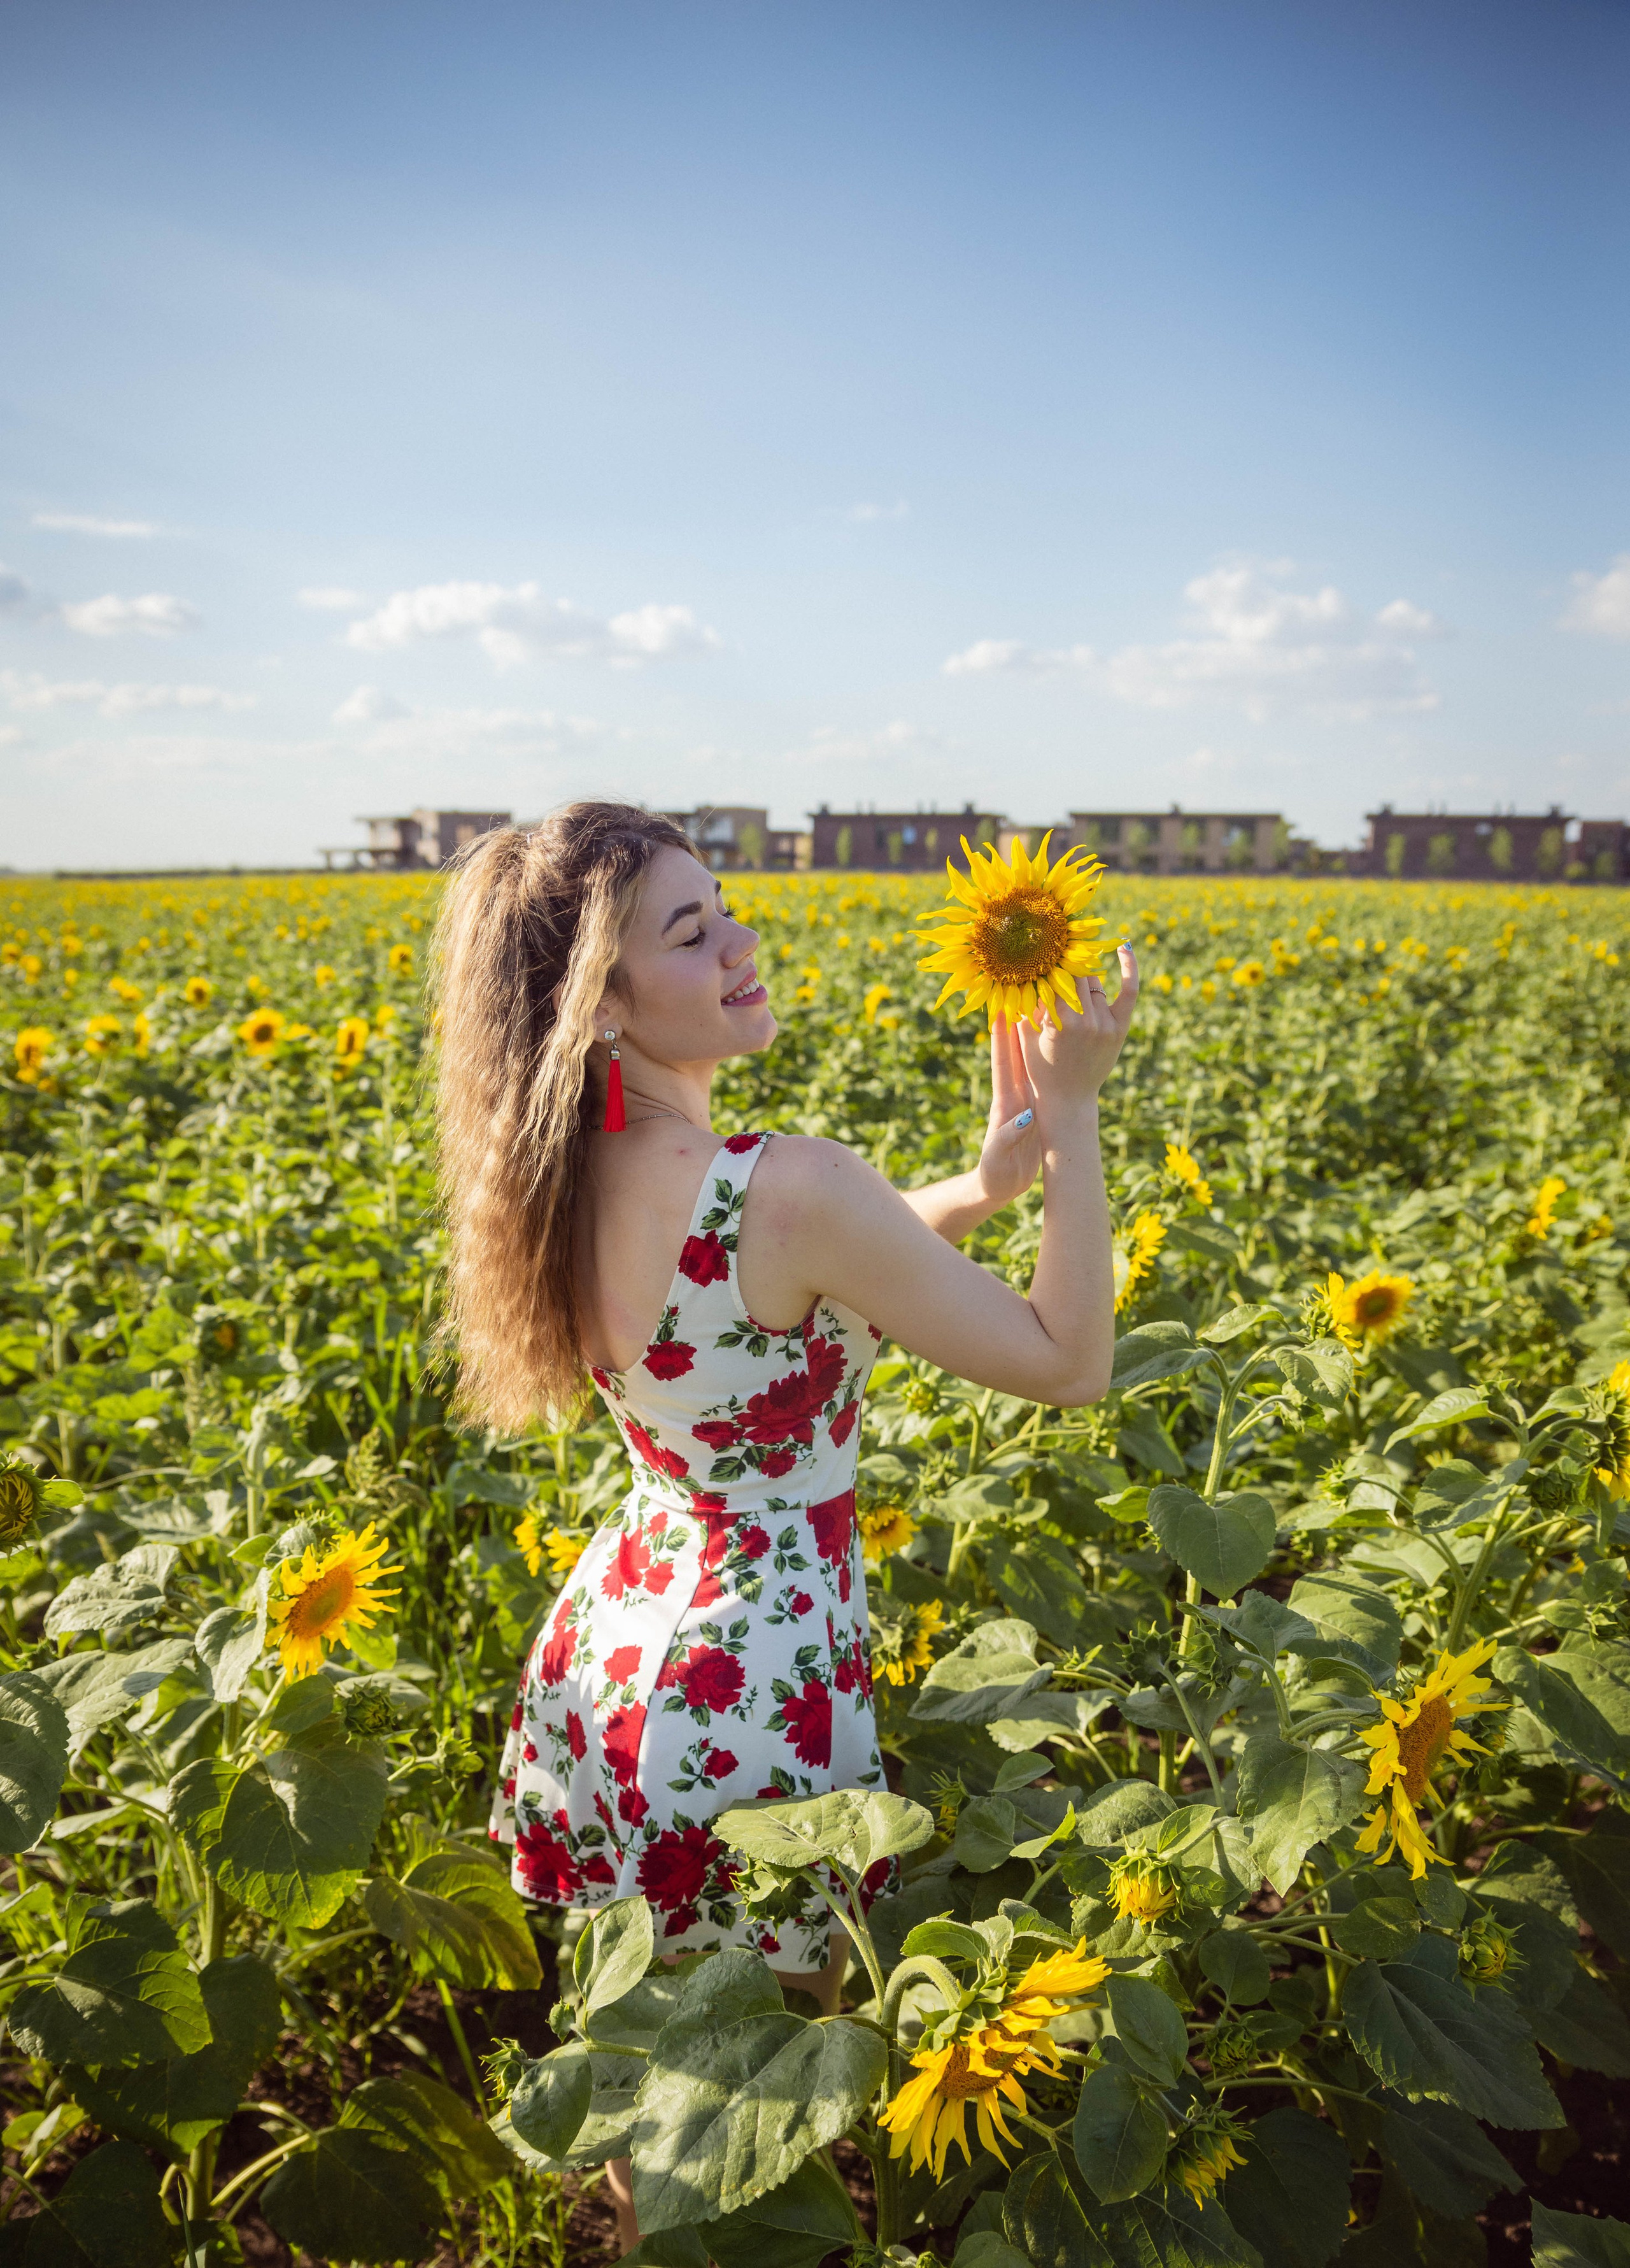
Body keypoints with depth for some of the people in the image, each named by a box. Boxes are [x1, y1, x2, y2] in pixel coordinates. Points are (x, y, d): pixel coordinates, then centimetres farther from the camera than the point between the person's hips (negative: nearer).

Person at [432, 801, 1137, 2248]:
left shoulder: (566, 1174, -5)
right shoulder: (790, 1188, -29)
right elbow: (1071, 1368, -18)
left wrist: (986, 1184, 0)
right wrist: (1073, 1106, -13)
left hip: (606, 1647, 7)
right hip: (748, 1703, -7)